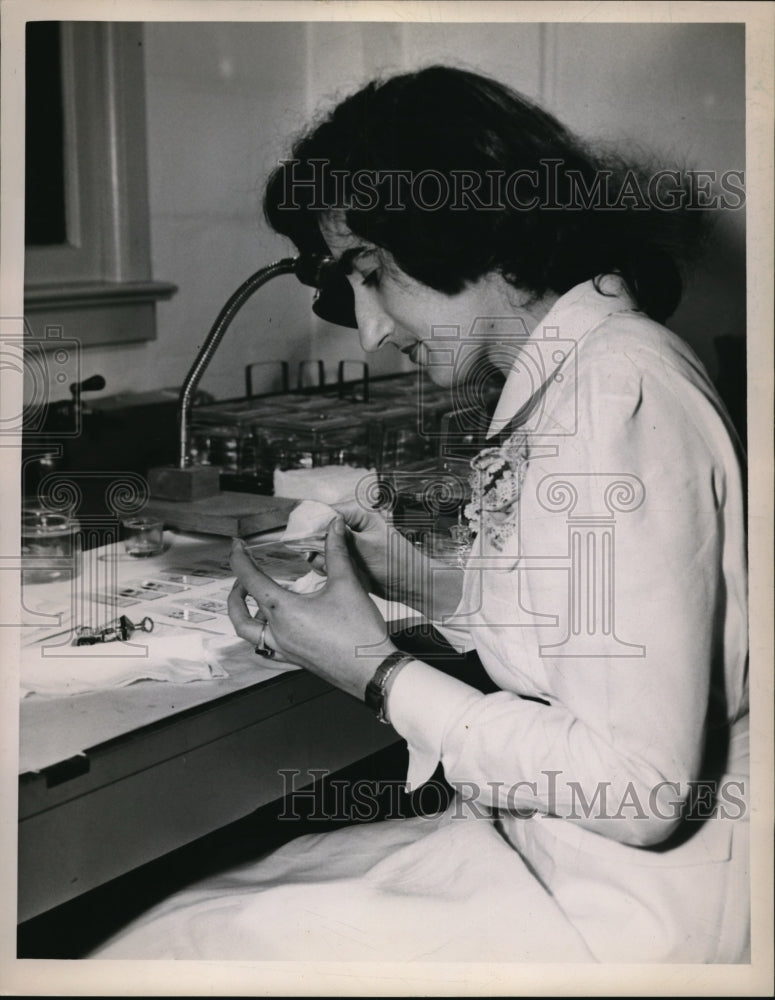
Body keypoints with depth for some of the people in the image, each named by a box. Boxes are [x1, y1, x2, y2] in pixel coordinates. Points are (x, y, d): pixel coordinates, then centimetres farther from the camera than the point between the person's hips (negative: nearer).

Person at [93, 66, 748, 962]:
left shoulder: (618, 392, -21)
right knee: (204, 907, 8)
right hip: (538, 844, 9)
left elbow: (641, 789, -23)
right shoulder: (568, 371, 9)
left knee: (173, 950, -8)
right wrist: (429, 585, 5)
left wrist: (380, 673, -15)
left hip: (625, 904, -9)